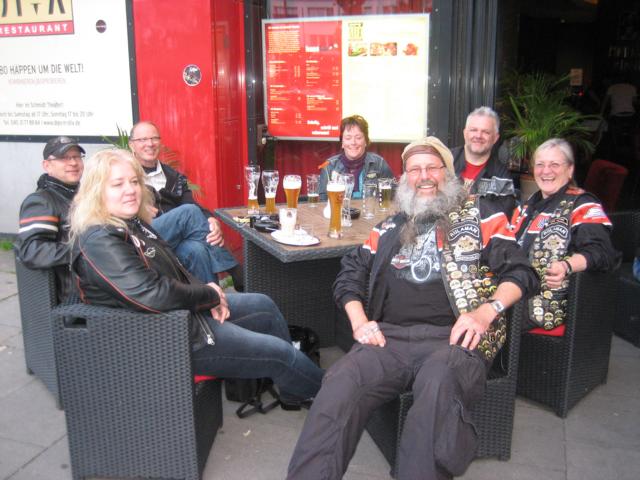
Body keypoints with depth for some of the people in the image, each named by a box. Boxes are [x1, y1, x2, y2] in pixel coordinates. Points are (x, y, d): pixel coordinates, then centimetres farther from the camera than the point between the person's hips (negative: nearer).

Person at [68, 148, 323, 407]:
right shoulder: (98, 242, -24)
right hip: (167, 338, -10)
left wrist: (206, 292, -6)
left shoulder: (133, 223, 6)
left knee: (264, 306, 18)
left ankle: (294, 392, 35)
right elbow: (153, 296, -31)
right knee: (278, 353, -4)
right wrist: (209, 295, -15)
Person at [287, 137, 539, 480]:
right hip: (390, 337, 3)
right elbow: (350, 275, 24)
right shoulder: (391, 227, 27)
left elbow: (518, 271, 9)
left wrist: (486, 311, -10)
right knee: (340, 384, -28)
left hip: (455, 337, -2)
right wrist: (359, 322, 4)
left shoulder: (481, 214, 17)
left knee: (436, 389, -38)